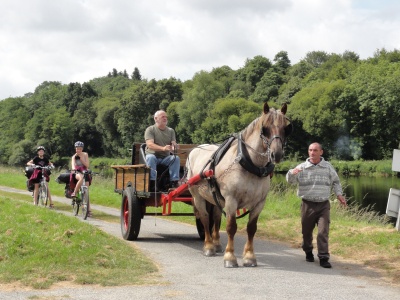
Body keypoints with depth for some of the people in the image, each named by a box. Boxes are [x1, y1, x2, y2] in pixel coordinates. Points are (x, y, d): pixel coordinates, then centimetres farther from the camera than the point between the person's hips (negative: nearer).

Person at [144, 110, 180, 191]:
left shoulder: (171, 131, 14)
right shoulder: (150, 129, -2)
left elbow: (173, 143, 4)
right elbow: (149, 144, -17)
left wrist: (174, 146, -25)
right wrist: (163, 148, -35)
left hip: (165, 158, 3)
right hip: (153, 155, -3)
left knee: (176, 158, -26)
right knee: (150, 157, -36)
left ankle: (174, 182, -26)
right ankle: (152, 183, -37)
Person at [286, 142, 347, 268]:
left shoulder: (328, 167, 4)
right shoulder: (302, 167, 0)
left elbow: (335, 182, 16)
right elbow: (290, 180, -5)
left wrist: (339, 194, 2)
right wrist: (292, 173, -28)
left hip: (323, 204, 0)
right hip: (308, 204, 0)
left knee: (323, 232, -8)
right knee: (306, 231, 12)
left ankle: (323, 258, -4)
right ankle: (308, 251, 35)